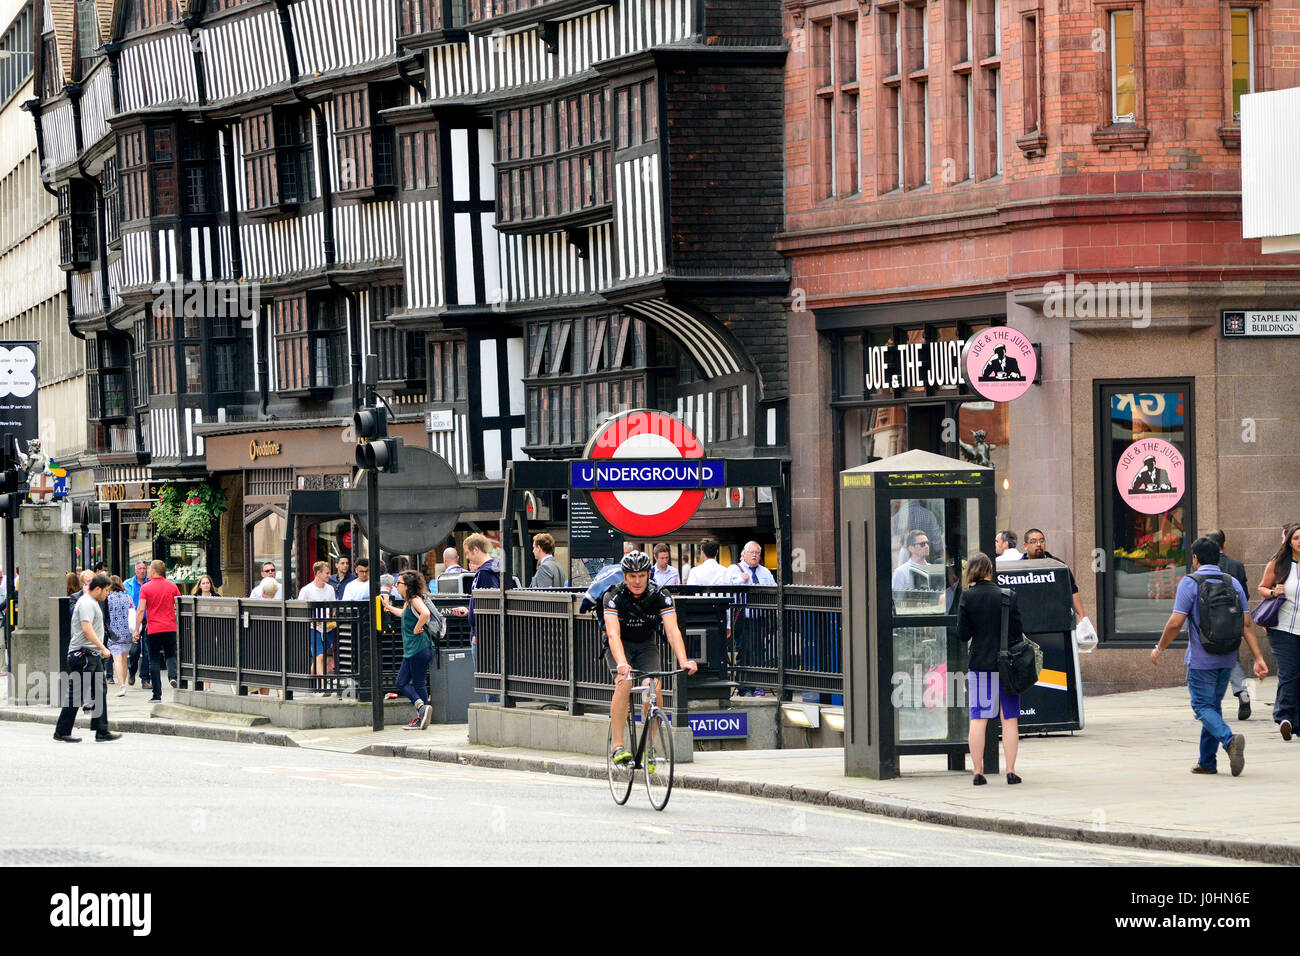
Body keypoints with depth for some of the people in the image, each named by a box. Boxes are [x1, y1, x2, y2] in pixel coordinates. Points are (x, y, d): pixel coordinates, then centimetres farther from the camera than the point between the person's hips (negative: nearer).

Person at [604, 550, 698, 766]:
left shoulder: (661, 596, -19)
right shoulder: (614, 597, -25)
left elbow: (673, 631, -30)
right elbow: (613, 634, -38)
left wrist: (683, 661, -46)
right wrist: (621, 663, -55)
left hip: (646, 645, 2)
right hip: (621, 646, -2)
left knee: (654, 685, -24)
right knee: (624, 682, -29)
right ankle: (618, 746, -28)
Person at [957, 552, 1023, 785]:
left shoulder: (967, 597, -5)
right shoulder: (1008, 596, -3)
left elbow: (962, 634, -5)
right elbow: (1017, 632, -2)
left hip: (979, 664, 0)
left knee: (978, 719, 4)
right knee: (1010, 719, 6)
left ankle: (978, 771, 3)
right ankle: (1011, 771, 4)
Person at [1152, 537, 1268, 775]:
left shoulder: (1190, 583, -8)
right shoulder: (1233, 584, 6)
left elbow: (1175, 623, -13)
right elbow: (1246, 625, 2)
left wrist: (1159, 648, 1)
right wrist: (1258, 658, 1)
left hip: (1201, 659, -5)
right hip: (1226, 658, 5)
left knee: (1203, 707, -2)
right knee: (1214, 706, 16)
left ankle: (1230, 740, -29)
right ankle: (1207, 762, 18)